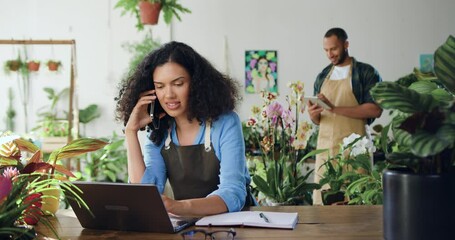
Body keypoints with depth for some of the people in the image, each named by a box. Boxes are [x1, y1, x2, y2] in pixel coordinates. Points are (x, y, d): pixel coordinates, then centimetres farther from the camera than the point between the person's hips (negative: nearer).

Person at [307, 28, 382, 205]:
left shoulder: (366, 72, 1)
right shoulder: (322, 77, 16)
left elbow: (375, 110, -12)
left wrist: (335, 108, -17)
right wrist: (313, 115, -5)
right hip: (325, 148, 4)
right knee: (322, 203, 0)